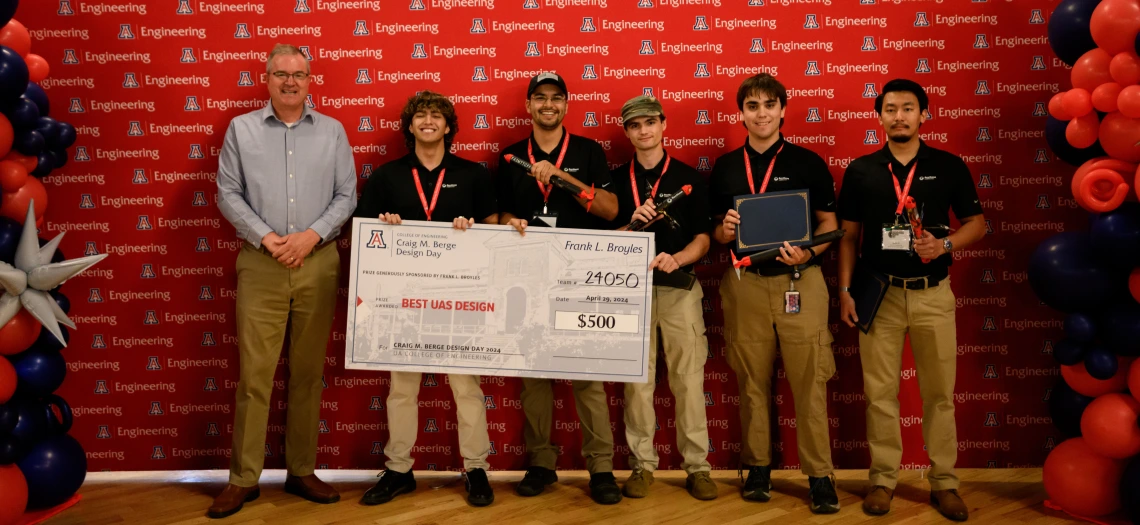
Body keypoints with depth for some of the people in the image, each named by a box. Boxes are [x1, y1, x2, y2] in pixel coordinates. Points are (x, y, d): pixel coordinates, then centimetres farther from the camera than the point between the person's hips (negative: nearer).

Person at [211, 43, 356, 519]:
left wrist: (312, 235, -9)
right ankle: (244, 478, 6)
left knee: (308, 372, 7)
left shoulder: (332, 131, 9)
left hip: (318, 263, 1)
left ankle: (301, 471, 17)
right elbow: (228, 193, 2)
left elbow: (347, 195, 5)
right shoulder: (242, 128, 7)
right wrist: (266, 237, -10)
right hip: (260, 265, -1)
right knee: (254, 373, -3)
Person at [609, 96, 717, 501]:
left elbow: (703, 238, 1)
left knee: (689, 378, 0)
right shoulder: (616, 179, 7)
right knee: (637, 379, 5)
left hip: (680, 286, -1)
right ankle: (642, 464, 15)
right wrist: (632, 225, -15)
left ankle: (698, 465, 9)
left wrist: (677, 259, -19)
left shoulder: (689, 178, 5)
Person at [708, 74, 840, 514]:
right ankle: (757, 468, 20)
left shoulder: (807, 162, 2)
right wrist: (725, 233, -9)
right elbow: (715, 231, 14)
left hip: (800, 282, -2)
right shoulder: (725, 167, 9)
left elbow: (829, 224, 4)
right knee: (753, 382, 9)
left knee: (809, 381, -3)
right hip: (744, 283, 2)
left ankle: (820, 476, 5)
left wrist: (808, 253, -15)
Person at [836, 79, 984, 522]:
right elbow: (848, 235, 6)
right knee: (880, 391, 5)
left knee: (939, 392, 6)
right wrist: (845, 291, -1)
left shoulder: (949, 166, 2)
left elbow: (976, 223, 6)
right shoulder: (860, 170, 4)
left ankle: (944, 482, 17)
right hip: (879, 293, 0)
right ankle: (883, 479, 15)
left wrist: (945, 244, -14)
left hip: (933, 293, 0)